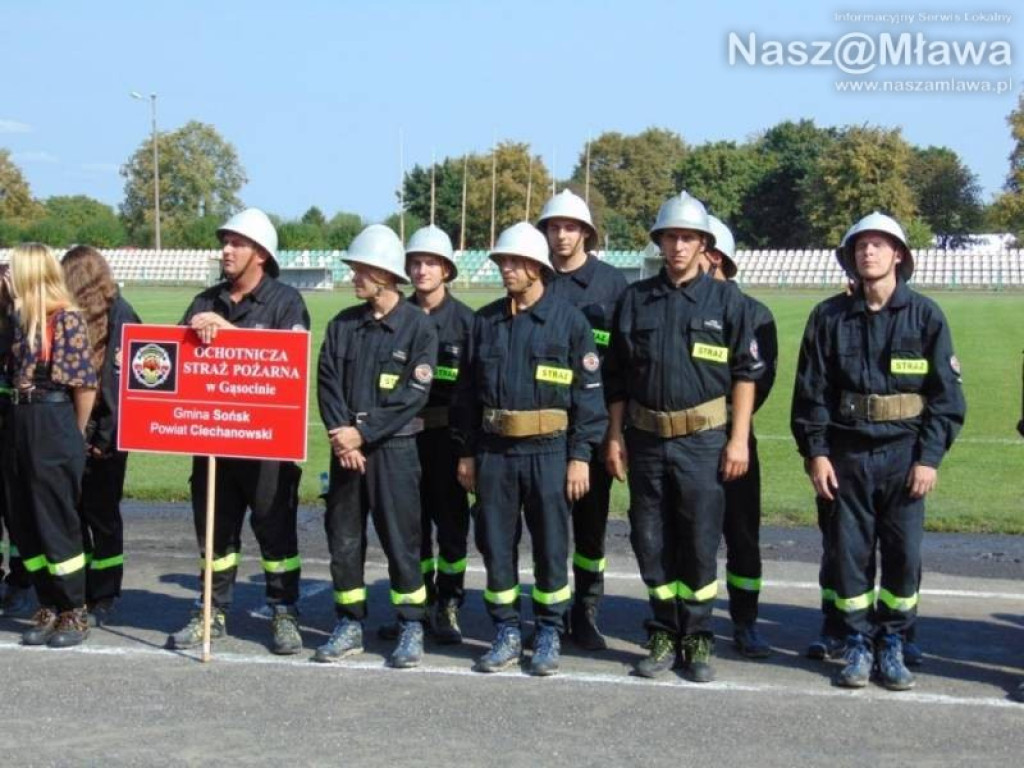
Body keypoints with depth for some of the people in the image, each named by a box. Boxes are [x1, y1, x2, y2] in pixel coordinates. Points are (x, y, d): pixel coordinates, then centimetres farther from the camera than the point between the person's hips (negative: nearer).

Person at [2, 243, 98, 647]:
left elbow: (85, 383, -12)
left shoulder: (67, 317, -13)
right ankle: (49, 608, 21)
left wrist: (75, 434, -2)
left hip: (53, 428, -8)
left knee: (57, 524, 0)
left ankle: (75, 613, 12)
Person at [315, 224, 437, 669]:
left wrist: (363, 434, -14)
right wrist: (341, 435, -11)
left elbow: (414, 395, -12)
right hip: (345, 446, 5)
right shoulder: (343, 325, 9)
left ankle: (411, 629, 10)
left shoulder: (418, 326, -5)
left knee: (400, 539, -1)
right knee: (343, 539, 8)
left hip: (393, 448, -5)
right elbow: (327, 383, 4)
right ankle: (349, 627, 19)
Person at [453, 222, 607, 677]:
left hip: (548, 451, -3)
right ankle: (506, 634, 19)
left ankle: (549, 636, 16)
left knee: (550, 549, 4)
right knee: (495, 546, 7)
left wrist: (580, 456, -8)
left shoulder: (568, 321, -2)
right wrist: (467, 452, 10)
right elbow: (468, 391, 13)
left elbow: (588, 394, -3)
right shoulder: (485, 321, 8)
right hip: (493, 451, 4)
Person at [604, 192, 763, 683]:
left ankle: (697, 639, 14)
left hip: (702, 440, -3)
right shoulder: (635, 299, 7)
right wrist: (615, 436, 6)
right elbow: (617, 376, 11)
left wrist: (739, 439, -6)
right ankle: (664, 634, 21)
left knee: (699, 543, 2)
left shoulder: (725, 300, 0)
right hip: (646, 439, 3)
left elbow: (746, 372, 0)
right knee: (651, 542, 7)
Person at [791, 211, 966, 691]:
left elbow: (946, 393, 1)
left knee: (904, 552, 2)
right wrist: (815, 452, -2)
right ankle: (858, 643, 16)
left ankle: (892, 644, 16)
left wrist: (929, 457, -6)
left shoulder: (925, 316, 1)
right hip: (847, 452, 1)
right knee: (849, 549, 4)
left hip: (903, 452, -1)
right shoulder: (829, 317, 4)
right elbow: (810, 390, 5)